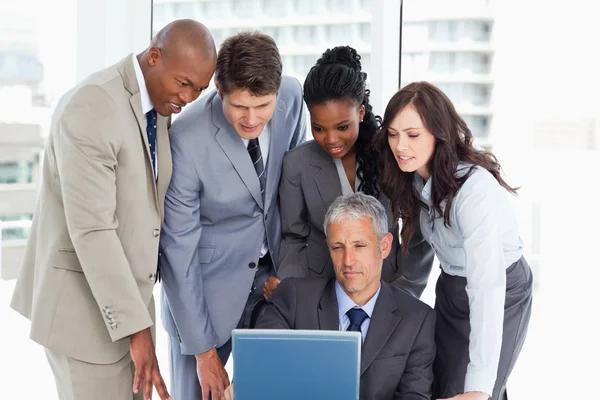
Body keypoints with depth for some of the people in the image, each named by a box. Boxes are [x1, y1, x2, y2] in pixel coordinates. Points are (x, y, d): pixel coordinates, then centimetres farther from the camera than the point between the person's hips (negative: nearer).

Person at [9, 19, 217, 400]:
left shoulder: (157, 105, 4)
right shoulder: (89, 109, -24)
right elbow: (91, 230, -27)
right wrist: (137, 327, -26)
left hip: (125, 293, 8)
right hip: (82, 300, -8)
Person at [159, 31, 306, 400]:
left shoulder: (292, 96, -13)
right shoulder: (187, 140, -27)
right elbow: (177, 248, -20)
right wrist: (203, 348, -16)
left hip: (274, 272, 4)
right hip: (207, 285, -4)